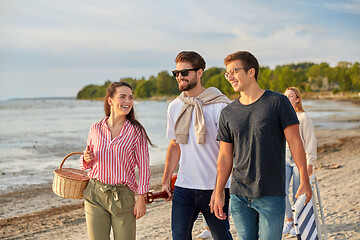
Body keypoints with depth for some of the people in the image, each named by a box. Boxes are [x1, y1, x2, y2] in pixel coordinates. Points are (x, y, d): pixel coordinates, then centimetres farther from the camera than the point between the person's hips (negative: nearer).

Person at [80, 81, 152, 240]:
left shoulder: (136, 131, -5)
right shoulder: (96, 129, 4)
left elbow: (143, 167, -4)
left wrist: (141, 199, -8)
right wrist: (86, 159, -8)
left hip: (123, 196, -2)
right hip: (95, 195, 2)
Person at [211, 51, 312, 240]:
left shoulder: (277, 102, -2)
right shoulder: (227, 114, 7)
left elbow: (294, 142, -3)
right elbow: (225, 157, 10)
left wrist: (304, 180, -8)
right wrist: (218, 194, 7)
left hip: (271, 195, -3)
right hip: (239, 196, 4)